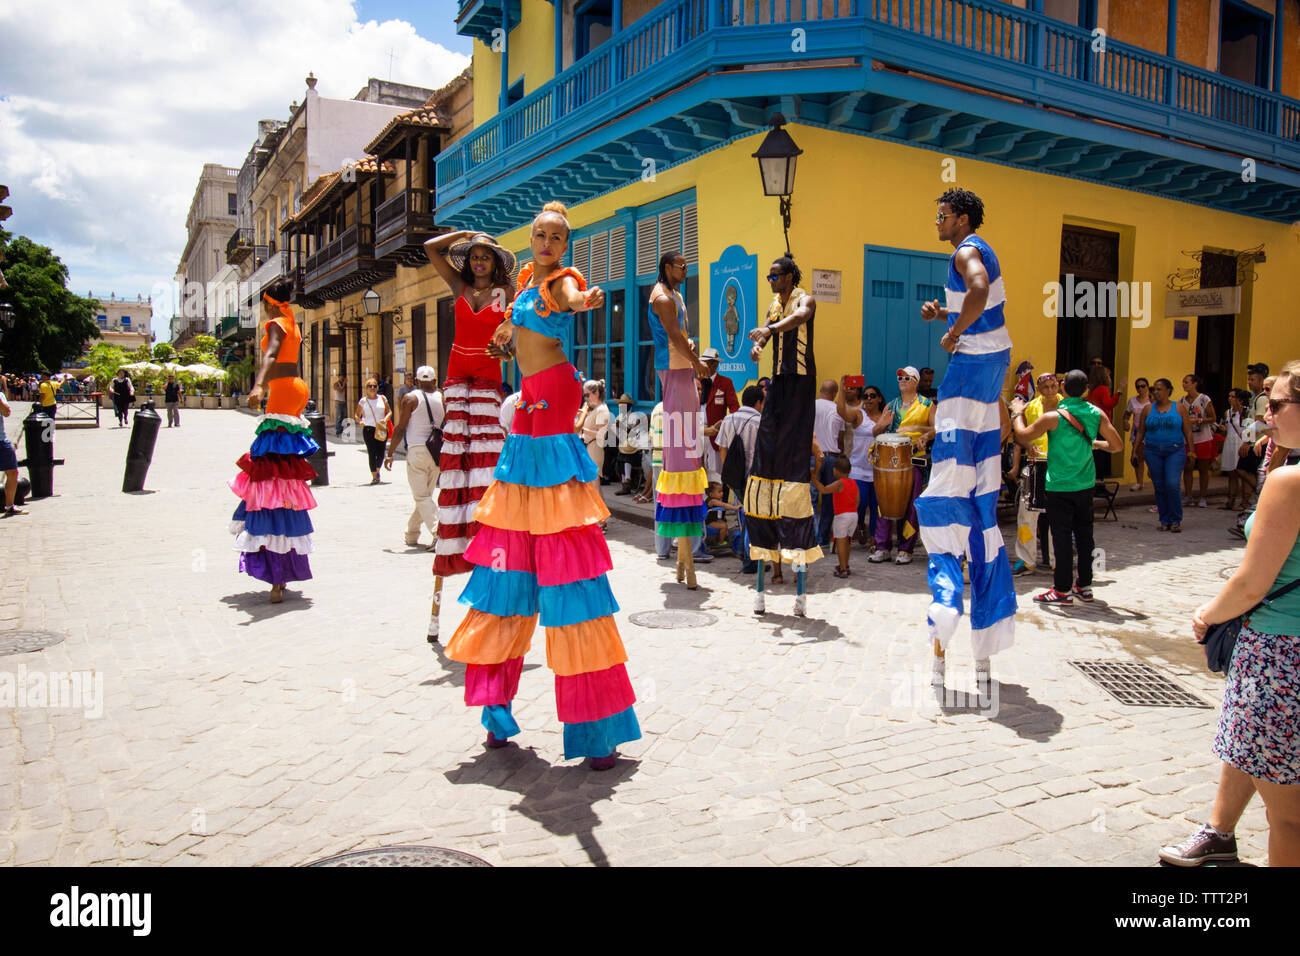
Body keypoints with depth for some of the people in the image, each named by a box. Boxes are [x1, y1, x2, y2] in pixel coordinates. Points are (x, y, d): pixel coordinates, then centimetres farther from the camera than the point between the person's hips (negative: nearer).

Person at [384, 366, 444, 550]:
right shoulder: (442, 399, 6)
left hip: (417, 451, -4)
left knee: (422, 497, -3)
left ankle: (438, 533, -19)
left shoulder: (410, 398, -3)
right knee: (425, 495, 15)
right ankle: (411, 535, 26)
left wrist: (390, 453, 2)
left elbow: (400, 428, -4)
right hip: (437, 451, 4)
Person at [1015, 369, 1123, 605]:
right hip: (1085, 484, 5)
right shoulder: (1097, 413, -1)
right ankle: (1084, 585, 22)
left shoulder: (1053, 417, -15)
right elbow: (1117, 445, 2)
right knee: (1084, 533, 14)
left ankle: (1063, 590, 4)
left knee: (1062, 536, 0)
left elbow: (1022, 436, -8)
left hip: (1059, 485, -5)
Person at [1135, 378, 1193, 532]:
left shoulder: (1178, 408, 5)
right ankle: (1164, 520, 12)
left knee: (1172, 484, -13)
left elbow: (1188, 431, 6)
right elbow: (1141, 431, 13)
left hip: (1175, 451, -2)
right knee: (1159, 487, 2)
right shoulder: (1148, 409, 9)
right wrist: (1136, 450, 8)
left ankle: (1176, 520, 0)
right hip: (1153, 452, 2)